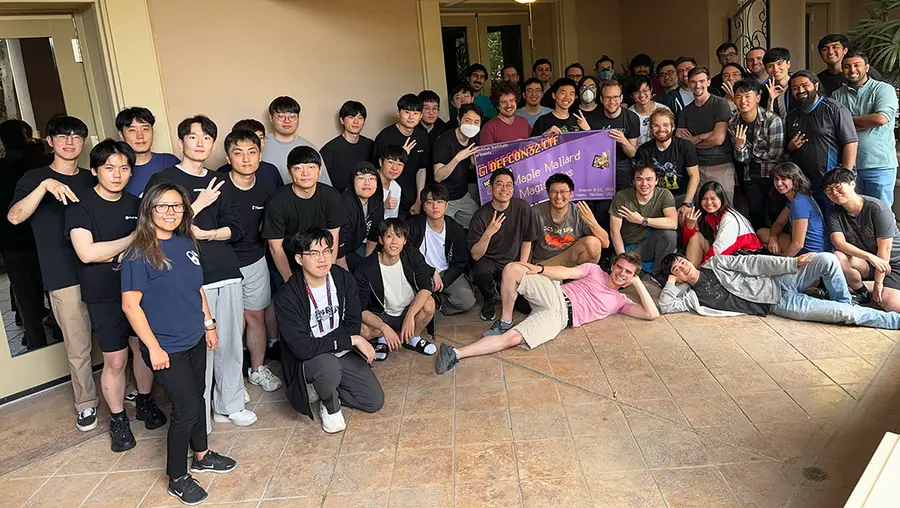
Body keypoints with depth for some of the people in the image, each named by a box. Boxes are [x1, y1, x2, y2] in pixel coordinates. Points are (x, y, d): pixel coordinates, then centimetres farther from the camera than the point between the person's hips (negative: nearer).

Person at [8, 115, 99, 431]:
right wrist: (45, 185, -28)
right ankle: (86, 404, 19)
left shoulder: (92, 180, 11)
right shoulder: (35, 178, 0)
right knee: (78, 347, 2)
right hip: (64, 277, -3)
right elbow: (14, 216, -17)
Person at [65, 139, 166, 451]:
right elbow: (86, 252, -21)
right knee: (115, 361, 2)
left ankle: (145, 402, 35)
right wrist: (132, 240, -16)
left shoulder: (135, 204, 4)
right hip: (104, 297, -4)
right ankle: (118, 420, 21)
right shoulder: (81, 206, -10)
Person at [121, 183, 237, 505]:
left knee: (197, 398, 20)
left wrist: (209, 324, 14)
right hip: (166, 348, -6)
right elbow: (130, 304, -17)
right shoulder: (139, 254, -18)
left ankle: (201, 456, 41)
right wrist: (154, 347, -17)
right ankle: (177, 479, 19)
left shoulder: (187, 243, 2)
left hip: (195, 340, 7)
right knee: (186, 408, -1)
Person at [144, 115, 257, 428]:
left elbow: (235, 229, 10)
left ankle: (230, 405, 27)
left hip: (227, 273, 5)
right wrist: (198, 205, -11)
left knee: (231, 343, 10)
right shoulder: (163, 180, 2)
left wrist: (206, 234, -7)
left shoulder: (219, 182, 16)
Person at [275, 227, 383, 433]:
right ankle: (330, 407, -5)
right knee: (328, 366, -39)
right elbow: (303, 347, -28)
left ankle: (322, 387, 17)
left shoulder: (344, 279, -9)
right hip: (306, 362, -5)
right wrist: (351, 339, -27)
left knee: (375, 401, -4)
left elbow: (353, 324, -3)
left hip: (342, 353, 5)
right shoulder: (286, 298, -23)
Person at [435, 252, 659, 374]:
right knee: (512, 268, -28)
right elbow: (566, 273, 7)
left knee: (512, 339, -26)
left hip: (559, 318, -1)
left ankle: (457, 353, -27)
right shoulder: (594, 270, 20)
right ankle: (505, 322, -10)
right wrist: (539, 269, -10)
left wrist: (638, 282, 8)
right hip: (554, 295, 2)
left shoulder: (620, 301, 19)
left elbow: (652, 314, 11)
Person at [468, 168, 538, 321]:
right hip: (489, 261, -2)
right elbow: (475, 255, -18)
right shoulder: (481, 215, -15)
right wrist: (488, 233, -34)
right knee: (481, 272, -37)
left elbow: (527, 240, 4)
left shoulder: (522, 208, -8)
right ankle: (490, 300, -2)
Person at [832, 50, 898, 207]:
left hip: (879, 164, -3)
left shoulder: (884, 89, -1)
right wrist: (867, 122, -9)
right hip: (848, 164, 3)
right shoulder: (837, 95, 9)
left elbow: (881, 118, -17)